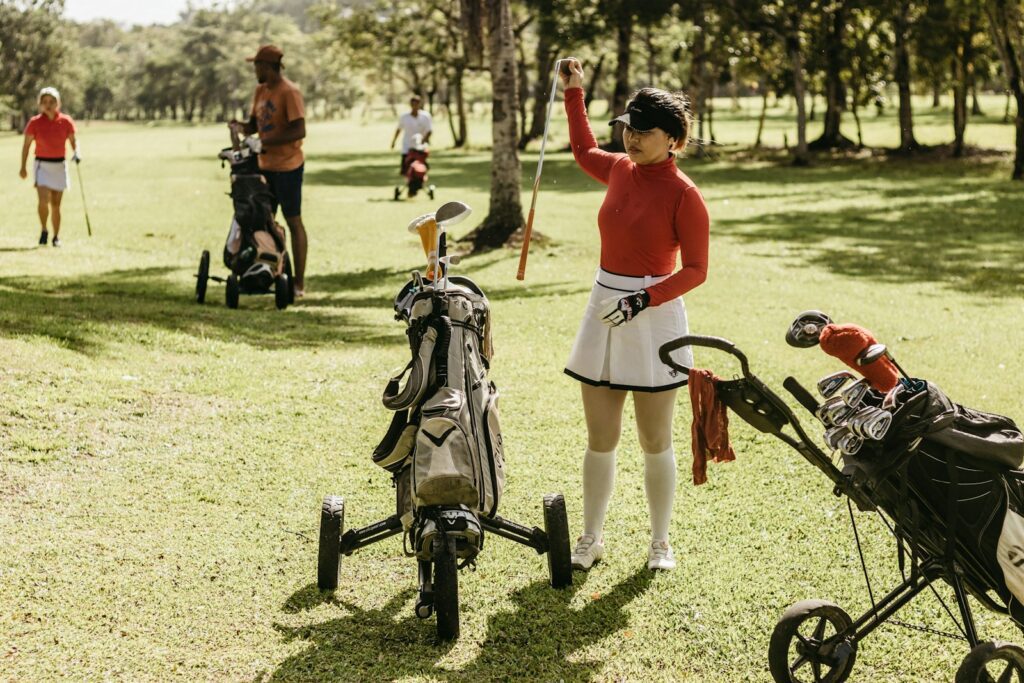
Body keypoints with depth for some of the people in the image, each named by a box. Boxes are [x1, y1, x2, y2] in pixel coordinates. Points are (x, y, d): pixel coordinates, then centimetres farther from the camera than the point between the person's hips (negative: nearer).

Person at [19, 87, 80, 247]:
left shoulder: (66, 121, -2)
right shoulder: (35, 122, -5)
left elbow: (73, 140, 9)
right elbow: (26, 145, 2)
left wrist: (76, 152, -12)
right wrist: (23, 167, 2)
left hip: (60, 165, 2)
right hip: (42, 165, -2)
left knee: (56, 204, 6)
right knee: (43, 200, -18)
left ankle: (56, 237, 18)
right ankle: (43, 231, 3)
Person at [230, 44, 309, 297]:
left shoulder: (289, 92, -15)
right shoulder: (261, 90, 11)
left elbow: (299, 131, -22)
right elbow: (255, 124, 16)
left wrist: (266, 142, -27)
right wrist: (241, 127, -6)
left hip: (287, 166, -8)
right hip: (265, 165, 8)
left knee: (293, 221, -3)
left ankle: (299, 283, 2)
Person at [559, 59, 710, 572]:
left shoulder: (683, 194, -12)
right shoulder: (620, 170, 6)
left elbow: (696, 270, -11)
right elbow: (583, 151, 29)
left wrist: (643, 300, -21)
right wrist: (573, 94, 27)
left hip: (653, 318, -6)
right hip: (603, 313, 6)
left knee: (655, 441, 4)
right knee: (599, 439, 9)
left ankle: (660, 543, 17)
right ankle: (591, 539, 19)